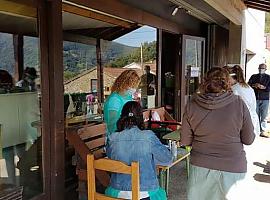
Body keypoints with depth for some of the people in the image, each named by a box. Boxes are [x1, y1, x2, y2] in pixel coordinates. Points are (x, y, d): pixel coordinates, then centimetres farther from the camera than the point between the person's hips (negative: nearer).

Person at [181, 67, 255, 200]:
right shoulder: (238, 104, -13)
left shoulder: (192, 105, -10)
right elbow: (249, 139, -4)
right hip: (232, 168, 0)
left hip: (201, 166, 1)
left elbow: (185, 142, -3)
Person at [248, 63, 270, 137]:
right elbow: (248, 85, 2)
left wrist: (263, 87, -17)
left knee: (264, 116, 0)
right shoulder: (253, 76, 12)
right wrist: (254, 85, -16)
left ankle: (263, 131, 4)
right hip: (255, 99, 1)